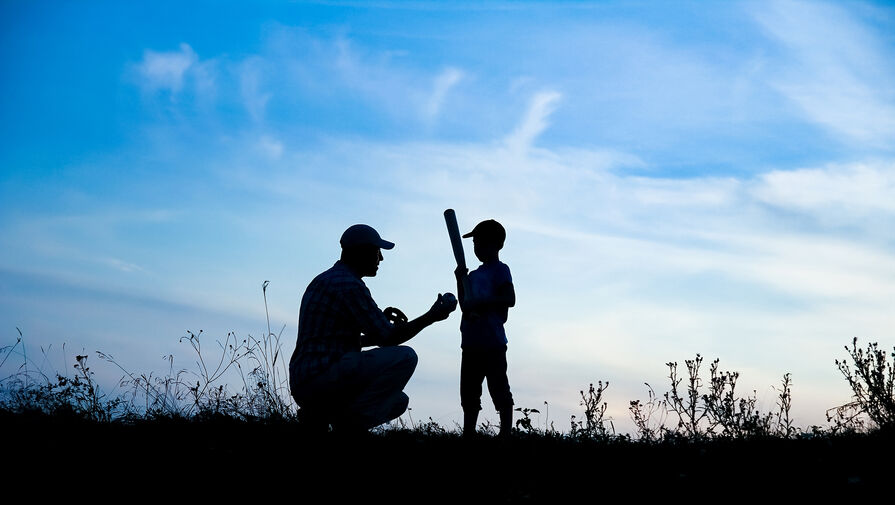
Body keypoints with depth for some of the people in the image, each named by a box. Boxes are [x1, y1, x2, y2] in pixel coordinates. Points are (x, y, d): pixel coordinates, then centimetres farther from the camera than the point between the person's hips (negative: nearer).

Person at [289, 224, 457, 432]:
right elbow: (388, 338, -10)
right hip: (319, 378, -10)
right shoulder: (348, 284, -11)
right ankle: (350, 422, -14)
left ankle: (321, 415, 6)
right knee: (404, 356, -13)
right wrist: (431, 316, 2)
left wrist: (381, 321, 17)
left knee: (398, 401, 19)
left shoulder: (323, 281, 21)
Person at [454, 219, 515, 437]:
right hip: (471, 344, 8)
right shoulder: (473, 275, 20)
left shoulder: (500, 270, -3)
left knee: (499, 391, -5)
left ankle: (506, 434, -2)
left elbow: (509, 299, -16)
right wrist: (460, 280, 12)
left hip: (492, 343, -8)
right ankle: (468, 434, 17)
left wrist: (480, 303, -17)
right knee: (469, 394, 11)